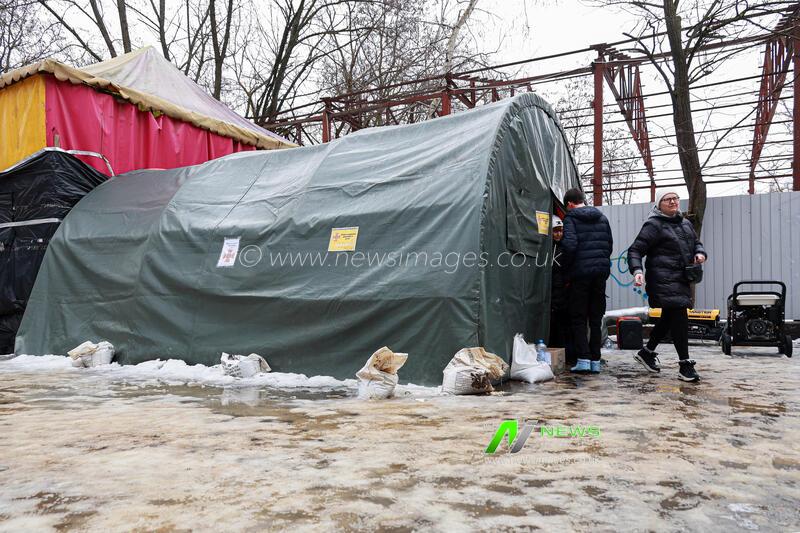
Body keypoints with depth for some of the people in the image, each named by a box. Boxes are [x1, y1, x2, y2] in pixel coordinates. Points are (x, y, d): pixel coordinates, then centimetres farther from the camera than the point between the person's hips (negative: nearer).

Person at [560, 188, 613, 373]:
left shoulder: (571, 218, -5)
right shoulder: (602, 218, 13)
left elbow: (570, 244, -16)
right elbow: (610, 244, 11)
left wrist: (568, 267, -3)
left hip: (581, 272, -5)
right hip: (601, 271, 5)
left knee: (578, 318, 4)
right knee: (596, 318, 11)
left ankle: (583, 359, -4)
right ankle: (595, 361, 11)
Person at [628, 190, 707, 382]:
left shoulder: (685, 224, 17)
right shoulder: (653, 225, -7)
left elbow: (696, 242, 31)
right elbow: (635, 250, -11)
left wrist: (700, 253, 7)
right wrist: (637, 271, -27)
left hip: (681, 279, 9)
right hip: (663, 278, -9)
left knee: (669, 318, 17)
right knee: (679, 317, -14)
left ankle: (647, 352, 34)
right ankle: (685, 365, -7)